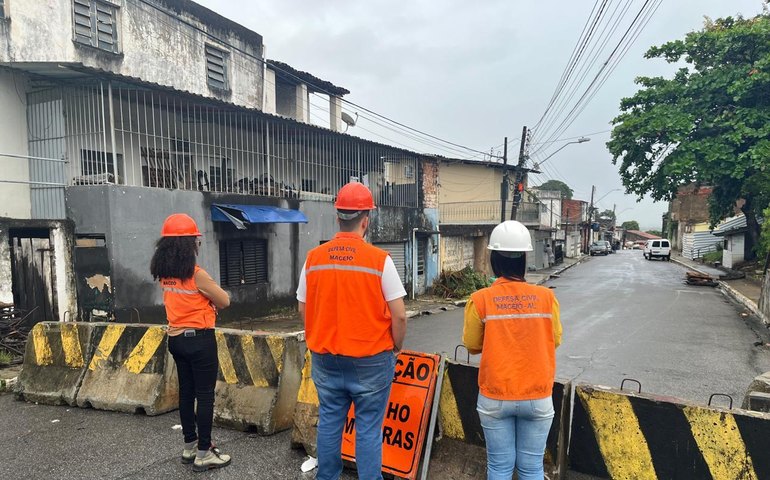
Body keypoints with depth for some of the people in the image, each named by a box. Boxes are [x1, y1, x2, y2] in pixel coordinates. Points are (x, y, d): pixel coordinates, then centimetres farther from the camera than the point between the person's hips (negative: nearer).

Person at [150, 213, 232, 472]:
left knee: (186, 392, 17)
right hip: (199, 339, -7)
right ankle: (204, 453, 10)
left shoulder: (164, 274, 3)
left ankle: (190, 446, 29)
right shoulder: (197, 274, -19)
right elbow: (224, 301, -9)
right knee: (205, 395, 2)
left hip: (176, 339, 8)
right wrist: (210, 299, 9)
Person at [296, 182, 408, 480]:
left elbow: (303, 310, 5)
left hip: (325, 360, 4)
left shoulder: (313, 258, -4)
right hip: (370, 361, -3)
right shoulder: (379, 259, -14)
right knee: (368, 428, 9)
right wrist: (396, 348, 5)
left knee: (329, 423, 18)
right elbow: (399, 315, -12)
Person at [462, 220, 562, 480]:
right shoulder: (546, 297, -9)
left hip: (495, 398, -1)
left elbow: (472, 345, 0)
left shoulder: (480, 299, -13)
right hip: (537, 398, 1)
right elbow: (554, 340, 5)